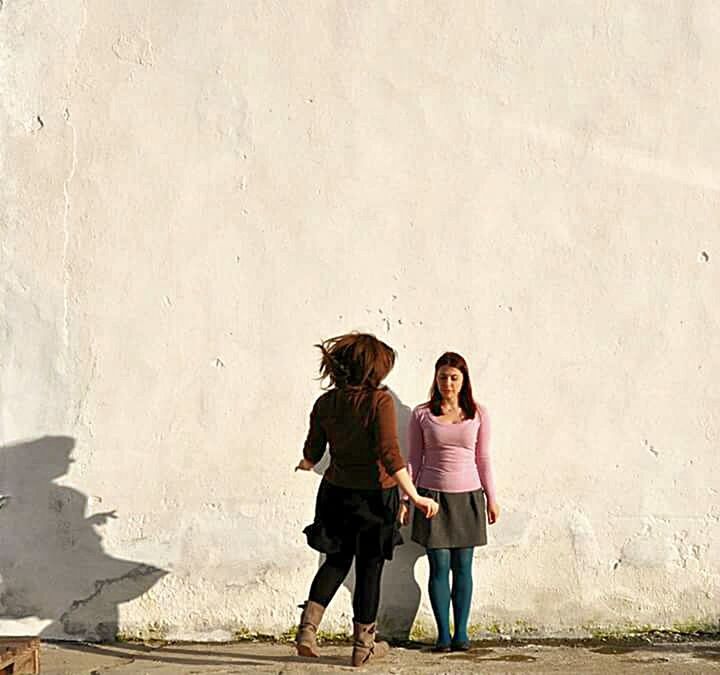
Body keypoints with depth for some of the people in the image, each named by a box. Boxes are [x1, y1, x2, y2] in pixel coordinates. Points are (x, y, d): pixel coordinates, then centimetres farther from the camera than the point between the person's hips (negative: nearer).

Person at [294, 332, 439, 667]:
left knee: (336, 561, 21)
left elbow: (312, 453, 5)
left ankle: (308, 627, 6)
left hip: (336, 492, 4)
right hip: (375, 495, -4)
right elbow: (390, 454, -24)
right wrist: (415, 497, -24)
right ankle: (363, 645, 20)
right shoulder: (380, 400, -17)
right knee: (369, 570, 10)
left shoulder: (326, 403, -2)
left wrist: (305, 465, 28)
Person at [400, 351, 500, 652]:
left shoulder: (478, 414, 5)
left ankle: (461, 632, 10)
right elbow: (413, 459, 5)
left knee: (463, 566, 3)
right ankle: (443, 633, 6)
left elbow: (483, 458, 9)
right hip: (432, 495, -1)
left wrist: (491, 498, 8)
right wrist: (405, 499, 1)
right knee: (439, 566, -2)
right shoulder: (422, 414, 2)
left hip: (467, 495, 1)